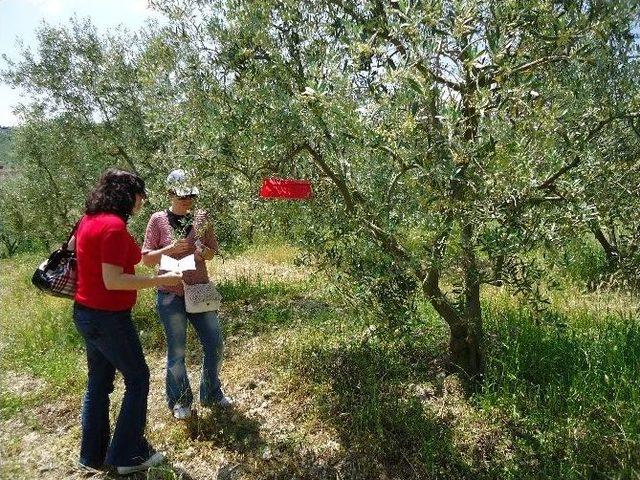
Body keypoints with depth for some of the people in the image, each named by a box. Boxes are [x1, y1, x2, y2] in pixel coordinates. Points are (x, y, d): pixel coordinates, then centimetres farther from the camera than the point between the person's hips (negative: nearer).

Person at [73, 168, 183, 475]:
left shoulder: (88, 220, 6)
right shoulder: (114, 226, -22)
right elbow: (112, 281, -25)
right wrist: (160, 280, -21)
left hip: (85, 313, 9)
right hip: (109, 318, -9)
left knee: (98, 383, 19)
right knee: (138, 379, 8)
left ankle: (92, 455, 32)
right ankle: (127, 455, 19)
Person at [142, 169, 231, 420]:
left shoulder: (201, 217, 2)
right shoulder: (158, 220, -5)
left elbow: (213, 252, 8)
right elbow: (146, 258, -4)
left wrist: (203, 251, -15)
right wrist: (170, 249, -20)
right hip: (171, 295, -3)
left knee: (214, 343, 7)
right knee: (177, 351, 6)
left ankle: (211, 393, 30)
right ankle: (180, 401, 29)